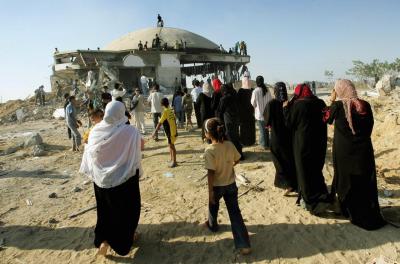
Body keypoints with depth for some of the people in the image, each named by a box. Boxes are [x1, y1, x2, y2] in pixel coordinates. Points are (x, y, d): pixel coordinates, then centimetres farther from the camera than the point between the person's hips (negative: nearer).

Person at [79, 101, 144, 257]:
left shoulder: (96, 131, -6)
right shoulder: (129, 131, -20)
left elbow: (90, 153, 5)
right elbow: (141, 145, -6)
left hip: (101, 178, 4)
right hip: (124, 178, -4)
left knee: (106, 209, 23)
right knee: (127, 208, 17)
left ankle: (103, 240, 22)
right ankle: (125, 238, 31)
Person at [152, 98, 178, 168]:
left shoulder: (165, 111, -14)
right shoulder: (171, 111, 7)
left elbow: (160, 123, -17)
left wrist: (155, 132, -15)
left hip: (170, 132, -8)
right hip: (173, 131, 8)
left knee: (172, 146, 0)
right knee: (170, 145, 19)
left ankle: (174, 162, 8)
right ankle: (172, 160, 30)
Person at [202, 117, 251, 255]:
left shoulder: (209, 150, -25)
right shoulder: (230, 145, -10)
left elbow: (211, 173, -24)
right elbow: (237, 160, 6)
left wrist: (210, 191, -15)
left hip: (217, 185, -3)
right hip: (231, 184, 4)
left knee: (213, 206, 26)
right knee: (235, 212, 9)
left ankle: (212, 225, 54)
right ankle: (244, 244, 7)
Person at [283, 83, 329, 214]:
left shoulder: (297, 105, -14)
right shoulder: (320, 103, 3)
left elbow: (289, 123, -5)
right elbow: (325, 120, 14)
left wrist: (286, 108, 4)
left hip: (303, 142, -6)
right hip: (319, 141, 6)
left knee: (305, 171, 5)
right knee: (315, 169, 18)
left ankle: (312, 201, 7)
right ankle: (321, 198, 29)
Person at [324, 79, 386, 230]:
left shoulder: (337, 106, -11)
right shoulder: (365, 105, -2)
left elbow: (327, 118, 7)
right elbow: (370, 127, 6)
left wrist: (332, 101, 11)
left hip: (344, 151, -2)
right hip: (363, 150, 3)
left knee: (346, 181, 13)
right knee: (365, 183, 11)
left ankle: (352, 212, 26)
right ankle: (371, 216, 20)